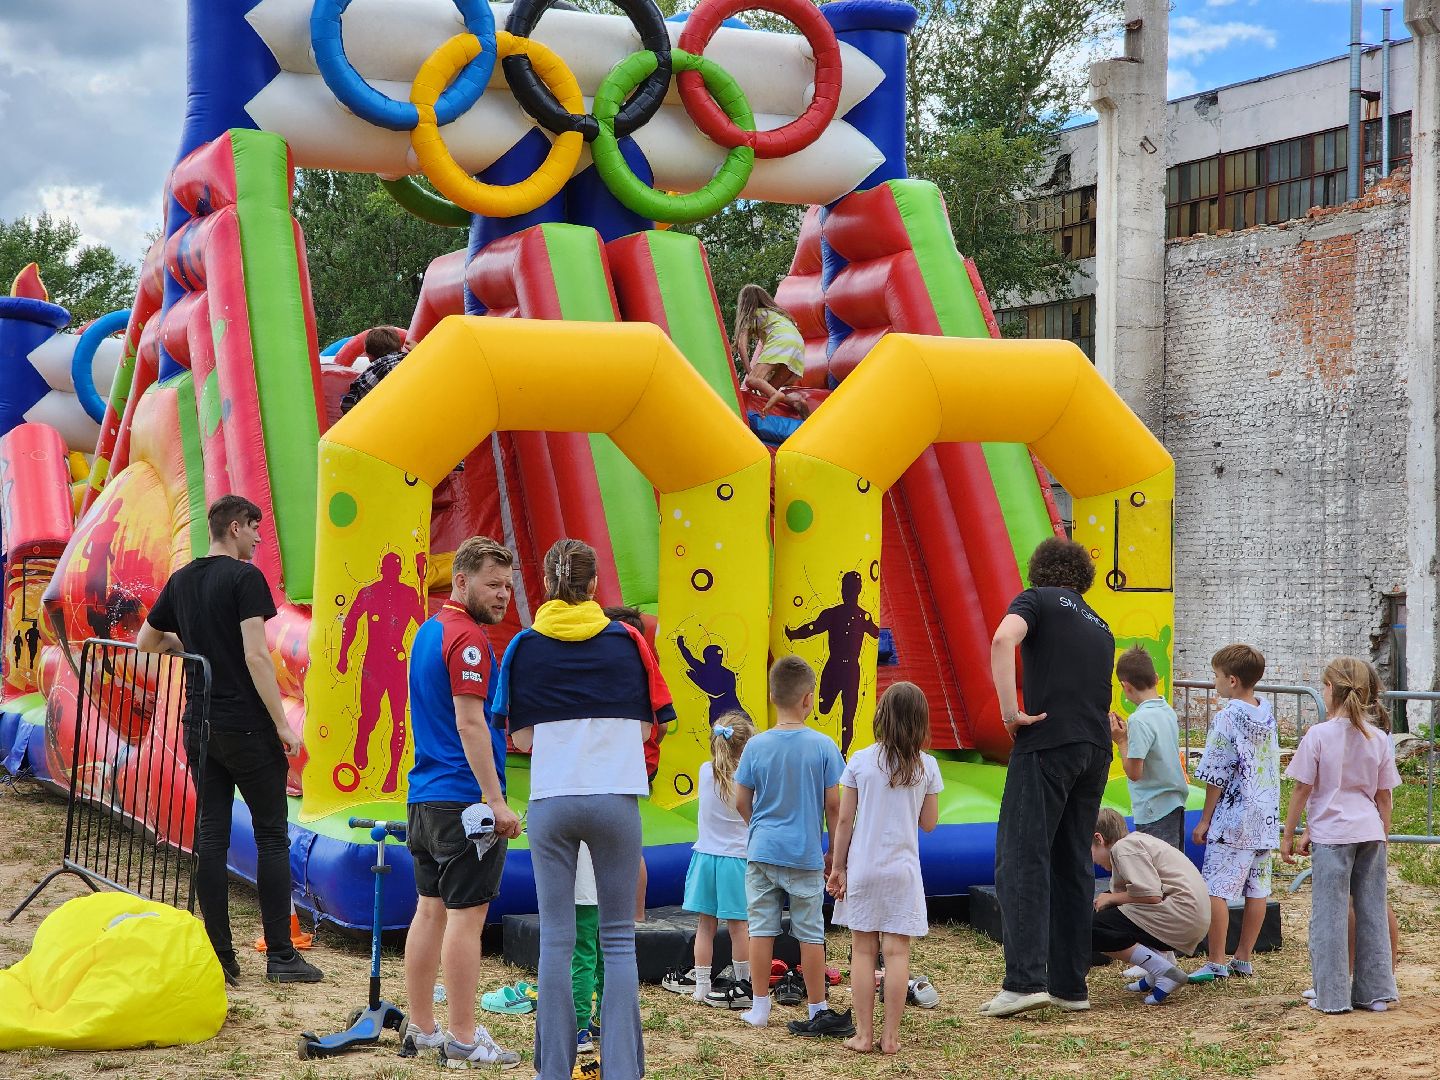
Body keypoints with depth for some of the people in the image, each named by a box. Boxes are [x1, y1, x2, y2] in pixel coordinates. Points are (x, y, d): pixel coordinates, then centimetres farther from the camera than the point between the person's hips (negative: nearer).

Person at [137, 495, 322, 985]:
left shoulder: (181, 580, 11)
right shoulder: (245, 577, -10)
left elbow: (145, 642, 21)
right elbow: (255, 656, -18)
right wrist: (282, 724, -14)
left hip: (199, 727, 6)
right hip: (247, 726, -6)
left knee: (210, 836, 6)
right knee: (272, 836, 2)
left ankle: (219, 958, 6)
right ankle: (280, 955, 2)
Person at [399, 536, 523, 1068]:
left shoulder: (428, 630, 15)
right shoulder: (467, 638, -15)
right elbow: (470, 724, -20)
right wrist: (497, 801, -20)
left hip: (425, 796, 9)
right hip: (466, 799, -9)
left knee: (431, 910, 12)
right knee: (466, 916, -5)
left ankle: (421, 1029, 18)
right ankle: (463, 1040, -1)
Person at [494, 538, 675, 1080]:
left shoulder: (525, 645, 3)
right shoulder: (627, 639, 3)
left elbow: (522, 737, 1)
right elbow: (644, 727, 5)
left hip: (551, 801, 0)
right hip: (617, 797, 0)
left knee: (556, 938, 6)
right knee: (619, 938, 7)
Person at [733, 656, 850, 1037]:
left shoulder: (756, 745, -3)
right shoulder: (822, 746, -8)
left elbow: (741, 802, 2)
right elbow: (832, 805, -5)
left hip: (762, 850, 2)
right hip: (805, 855, -1)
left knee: (761, 927, 8)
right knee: (811, 933, 6)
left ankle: (759, 1006, 13)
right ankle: (819, 1011, 13)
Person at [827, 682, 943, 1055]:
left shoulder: (860, 761, -4)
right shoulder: (927, 766, -3)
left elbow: (845, 820, -3)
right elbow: (928, 823, 4)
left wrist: (837, 866, 5)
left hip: (862, 868, 0)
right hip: (903, 870, 0)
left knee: (863, 950, 7)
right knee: (897, 951, 3)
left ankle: (863, 1034, 8)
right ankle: (891, 1036, 4)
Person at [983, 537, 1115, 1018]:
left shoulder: (1037, 600, 4)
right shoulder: (1100, 626, 24)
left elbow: (1003, 639, -16)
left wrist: (1010, 711, -14)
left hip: (1047, 744, -6)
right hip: (1096, 751, 6)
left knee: (1022, 861, -7)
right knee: (1073, 865, 11)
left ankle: (1025, 981, -16)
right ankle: (1070, 985, 11)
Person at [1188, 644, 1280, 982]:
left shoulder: (1226, 719, -12)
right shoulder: (1267, 715, 9)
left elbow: (1217, 776, -10)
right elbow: (1271, 767, 15)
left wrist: (1205, 819, -3)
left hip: (1233, 818, -8)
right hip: (1266, 818, 8)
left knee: (1216, 890, -5)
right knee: (1256, 890, 10)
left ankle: (1215, 962, -5)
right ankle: (1243, 959, 18)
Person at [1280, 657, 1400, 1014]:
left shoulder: (1319, 735, -9)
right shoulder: (1379, 739, 3)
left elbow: (1302, 790, -6)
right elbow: (1385, 796, 9)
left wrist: (1288, 835, 3)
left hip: (1332, 835, -4)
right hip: (1370, 833, 4)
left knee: (1329, 915, 2)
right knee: (1372, 913, 11)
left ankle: (1332, 995, 5)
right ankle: (1375, 991, 17)